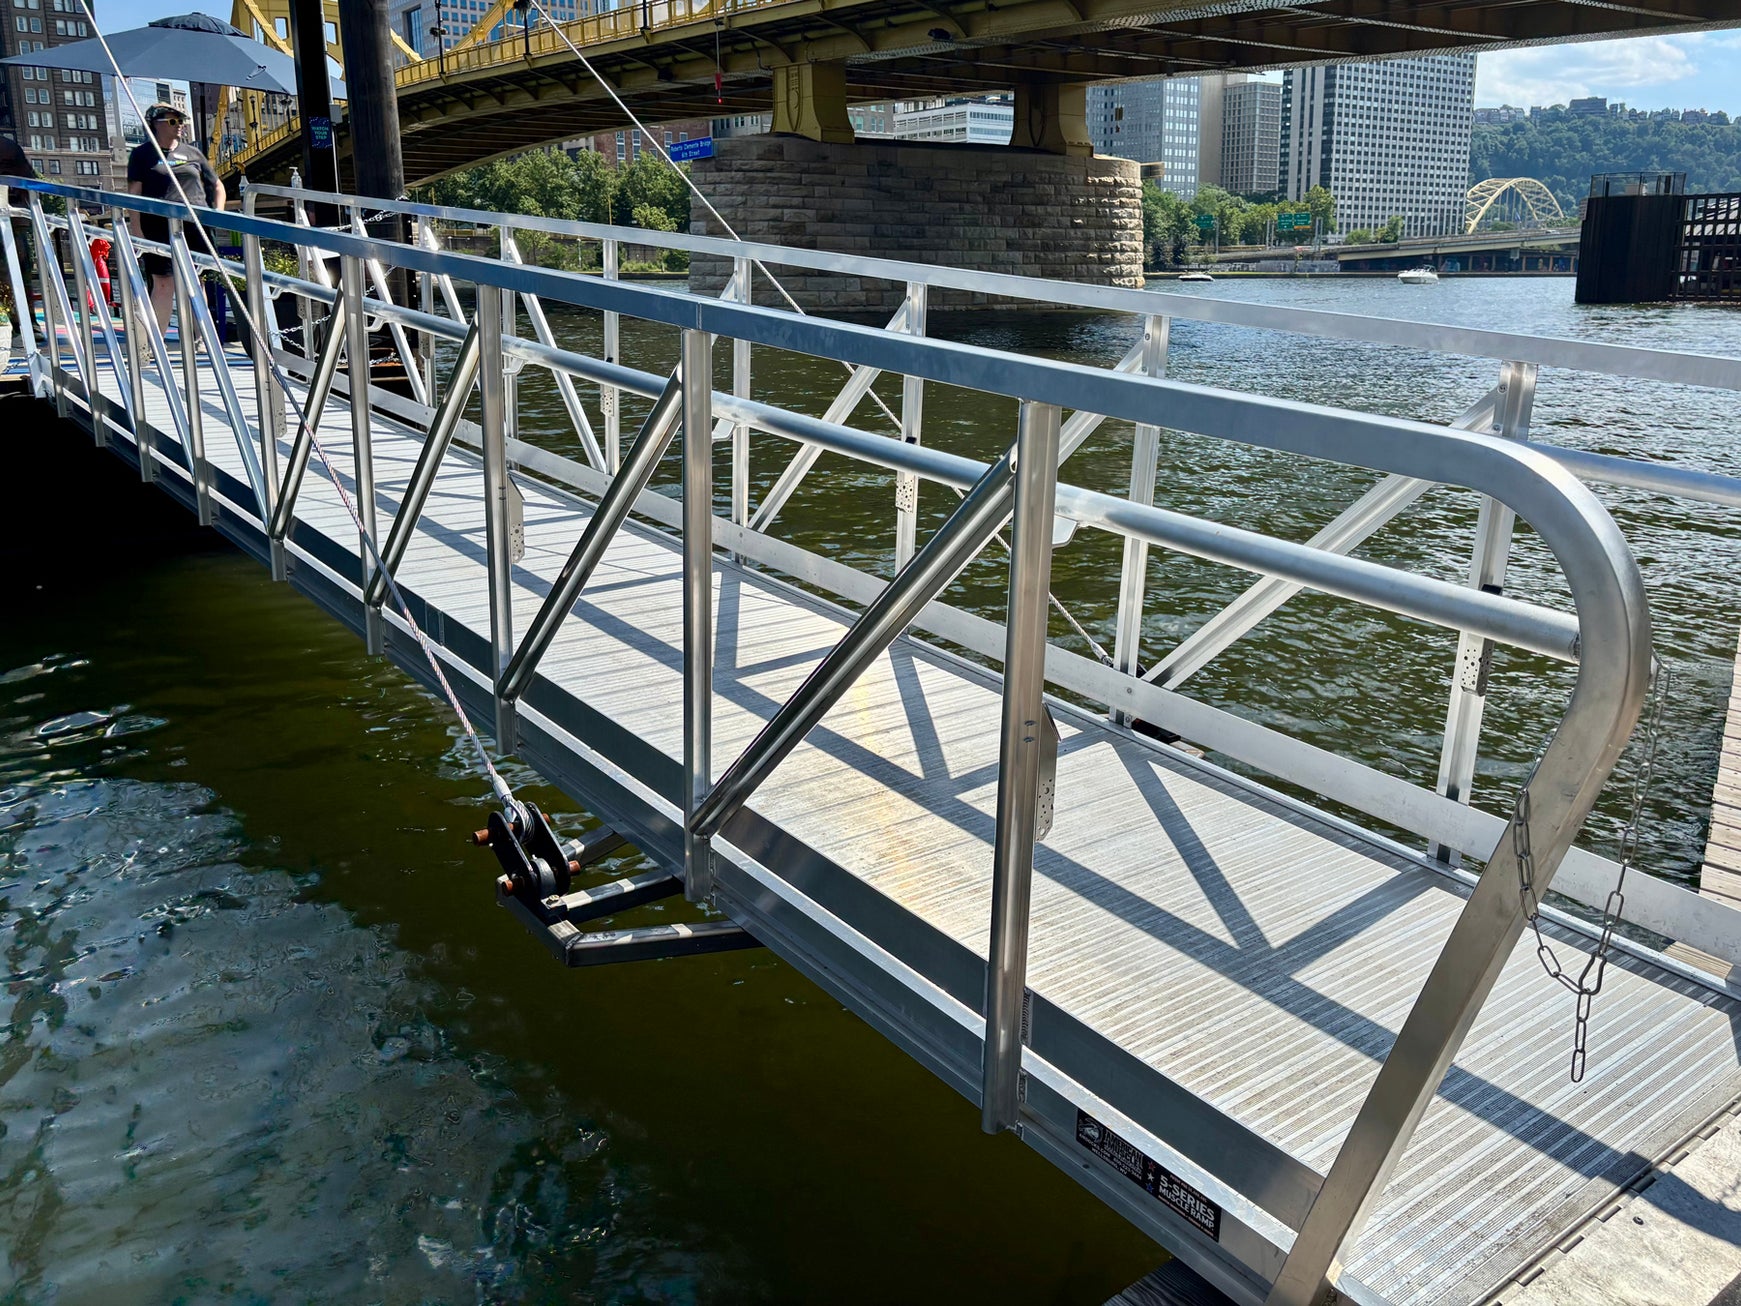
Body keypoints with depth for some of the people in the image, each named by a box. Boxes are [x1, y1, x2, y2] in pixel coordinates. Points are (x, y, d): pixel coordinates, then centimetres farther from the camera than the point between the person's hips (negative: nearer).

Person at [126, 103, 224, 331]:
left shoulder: (192, 153, 16)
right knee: (163, 284, -9)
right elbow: (133, 195, 1)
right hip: (159, 226, -3)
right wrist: (138, 235, -9)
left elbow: (217, 186, 25)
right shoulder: (142, 154, 7)